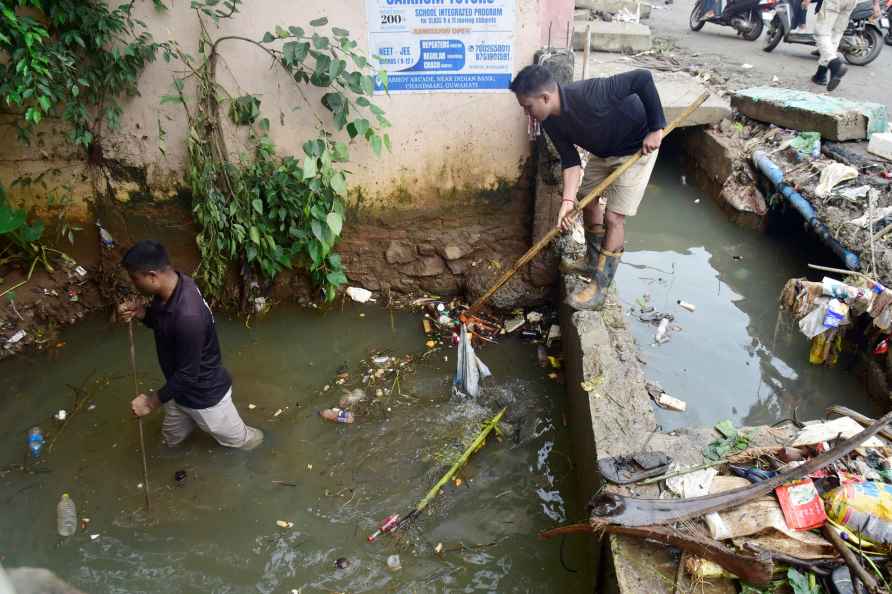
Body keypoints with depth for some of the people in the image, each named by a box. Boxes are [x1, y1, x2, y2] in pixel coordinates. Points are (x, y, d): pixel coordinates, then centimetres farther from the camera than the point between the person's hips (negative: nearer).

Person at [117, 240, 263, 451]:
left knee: (238, 439, 21)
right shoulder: (174, 284, -13)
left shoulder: (187, 316, -40)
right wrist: (141, 312, -14)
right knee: (172, 438, 29)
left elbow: (187, 375, -29)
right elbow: (162, 323, 7)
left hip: (204, 393, -8)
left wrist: (152, 401, -17)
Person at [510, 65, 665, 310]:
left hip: (638, 148, -8)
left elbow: (643, 78, -34)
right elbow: (570, 160, -11)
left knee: (614, 217, -10)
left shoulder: (589, 95, -38)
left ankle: (599, 289, -2)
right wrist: (568, 200, -24)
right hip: (604, 150, 8)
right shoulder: (551, 122, -14)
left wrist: (656, 129, -30)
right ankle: (593, 262, 36)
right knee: (588, 201, 15)